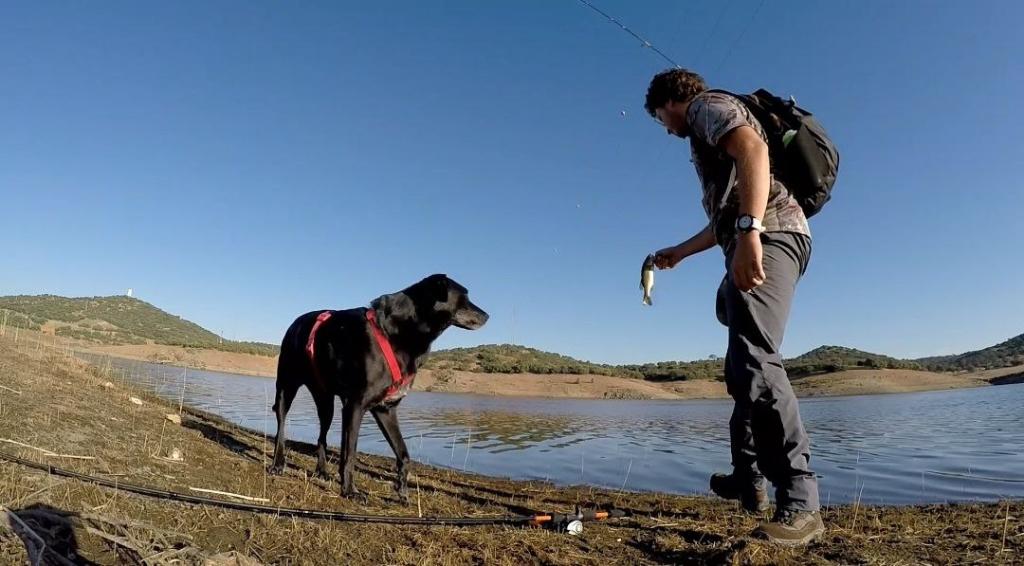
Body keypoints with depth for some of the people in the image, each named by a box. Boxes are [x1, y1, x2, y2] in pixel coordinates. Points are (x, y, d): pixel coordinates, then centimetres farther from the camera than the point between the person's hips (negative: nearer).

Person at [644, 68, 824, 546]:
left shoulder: (709, 105, 6)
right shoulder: (708, 136, 34)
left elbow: (753, 148, -18)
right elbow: (722, 221, 39)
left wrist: (749, 230, -30)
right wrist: (678, 253, 49)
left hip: (769, 234, -11)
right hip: (754, 240, 11)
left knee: (754, 361, -23)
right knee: (744, 366, 13)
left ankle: (800, 504, -24)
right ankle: (748, 480, 23)